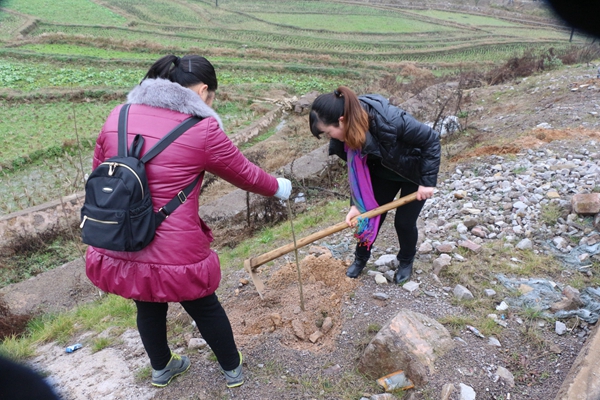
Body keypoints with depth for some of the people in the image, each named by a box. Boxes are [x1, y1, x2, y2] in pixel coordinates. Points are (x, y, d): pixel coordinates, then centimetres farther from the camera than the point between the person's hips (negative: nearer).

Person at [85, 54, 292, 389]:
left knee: (148, 308, 30)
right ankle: (233, 369, 48)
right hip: (175, 256, -4)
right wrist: (278, 188, 20)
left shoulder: (117, 118, 2)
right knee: (205, 308, 23)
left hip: (118, 252, 5)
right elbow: (245, 173, 0)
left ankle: (161, 368, 57)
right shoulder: (202, 130, -12)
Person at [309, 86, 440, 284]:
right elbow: (356, 169, -10)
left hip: (415, 171, -4)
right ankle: (361, 258, 32)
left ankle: (406, 262, 31)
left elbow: (431, 140, -28)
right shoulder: (347, 133, -22)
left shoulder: (390, 120, -42)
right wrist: (356, 205, -19)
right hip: (384, 172, 5)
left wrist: (427, 181, -26)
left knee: (404, 222, 2)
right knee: (370, 214, 8)